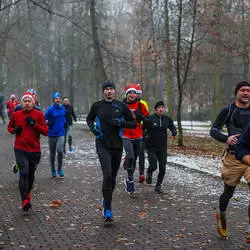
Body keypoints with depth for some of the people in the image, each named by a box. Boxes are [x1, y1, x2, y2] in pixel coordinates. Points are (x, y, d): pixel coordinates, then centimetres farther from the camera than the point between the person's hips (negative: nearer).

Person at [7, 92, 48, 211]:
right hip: (20, 150, -1)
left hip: (35, 150, 1)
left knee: (31, 174, 16)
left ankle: (27, 193, 39)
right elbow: (9, 127, 19)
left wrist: (34, 124, -17)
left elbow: (45, 132, -5)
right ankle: (25, 201, -15)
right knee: (24, 173, -14)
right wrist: (14, 130, -4)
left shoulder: (39, 114, -2)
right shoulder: (16, 115, 2)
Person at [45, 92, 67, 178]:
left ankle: (59, 168, 4)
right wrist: (49, 123, -19)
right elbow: (44, 120, -3)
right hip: (52, 134, -1)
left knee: (60, 150, -15)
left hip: (61, 133, 2)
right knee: (52, 153, 9)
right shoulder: (50, 110, -7)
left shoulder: (63, 109, 5)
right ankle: (53, 170, 23)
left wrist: (65, 123, 10)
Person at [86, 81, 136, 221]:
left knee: (113, 178, 12)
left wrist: (121, 123, -12)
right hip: (103, 145, -2)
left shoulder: (121, 106, 4)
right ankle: (107, 210, -11)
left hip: (117, 145, 2)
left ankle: (107, 201, 37)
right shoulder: (97, 106, 4)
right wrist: (92, 127, 0)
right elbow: (89, 119, 21)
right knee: (107, 175, -17)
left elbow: (133, 124, 7)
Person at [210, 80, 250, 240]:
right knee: (229, 191, 12)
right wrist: (226, 138, -22)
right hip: (233, 158, -2)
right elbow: (214, 130, -3)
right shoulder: (228, 111, 0)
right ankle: (221, 216, 42)